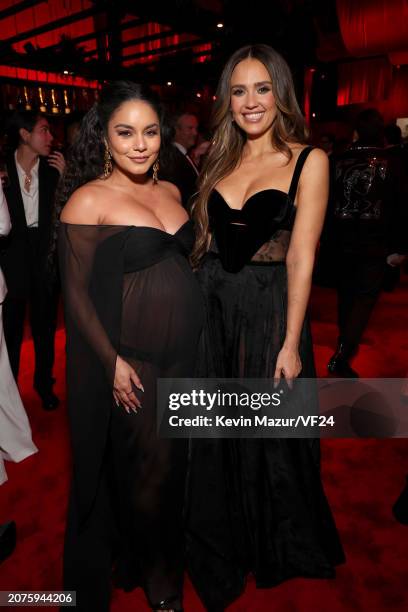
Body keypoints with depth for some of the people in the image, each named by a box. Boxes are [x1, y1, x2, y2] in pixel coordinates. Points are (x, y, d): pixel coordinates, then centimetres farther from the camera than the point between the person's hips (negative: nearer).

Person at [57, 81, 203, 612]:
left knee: (176, 462, 20)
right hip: (132, 360, -5)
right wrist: (113, 362, -14)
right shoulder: (87, 200, -10)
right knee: (148, 468, 10)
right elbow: (76, 293, -10)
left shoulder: (171, 192, 7)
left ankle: (168, 556, 50)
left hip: (185, 351, 6)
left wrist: (196, 336, 8)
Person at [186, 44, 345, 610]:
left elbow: (301, 257, -11)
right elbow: (205, 241, 9)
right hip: (212, 310, 5)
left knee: (270, 435, 13)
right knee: (216, 435, 17)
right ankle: (223, 547, 46)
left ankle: (279, 549, 45)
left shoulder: (309, 160, -5)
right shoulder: (220, 160, 10)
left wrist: (291, 344, -14)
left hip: (269, 310, -4)